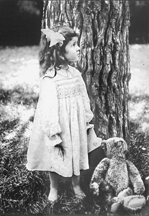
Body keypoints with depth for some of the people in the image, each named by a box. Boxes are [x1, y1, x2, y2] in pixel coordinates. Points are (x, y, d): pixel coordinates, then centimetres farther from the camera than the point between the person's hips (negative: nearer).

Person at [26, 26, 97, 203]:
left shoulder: (75, 73, -1)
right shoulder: (49, 79, -22)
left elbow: (84, 99, 7)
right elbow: (48, 109, -22)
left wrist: (87, 121, 11)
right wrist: (54, 135, -19)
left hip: (77, 127, 6)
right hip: (60, 129, -5)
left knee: (77, 155, 18)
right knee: (56, 159, 13)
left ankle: (76, 186, 40)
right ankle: (53, 189, 35)